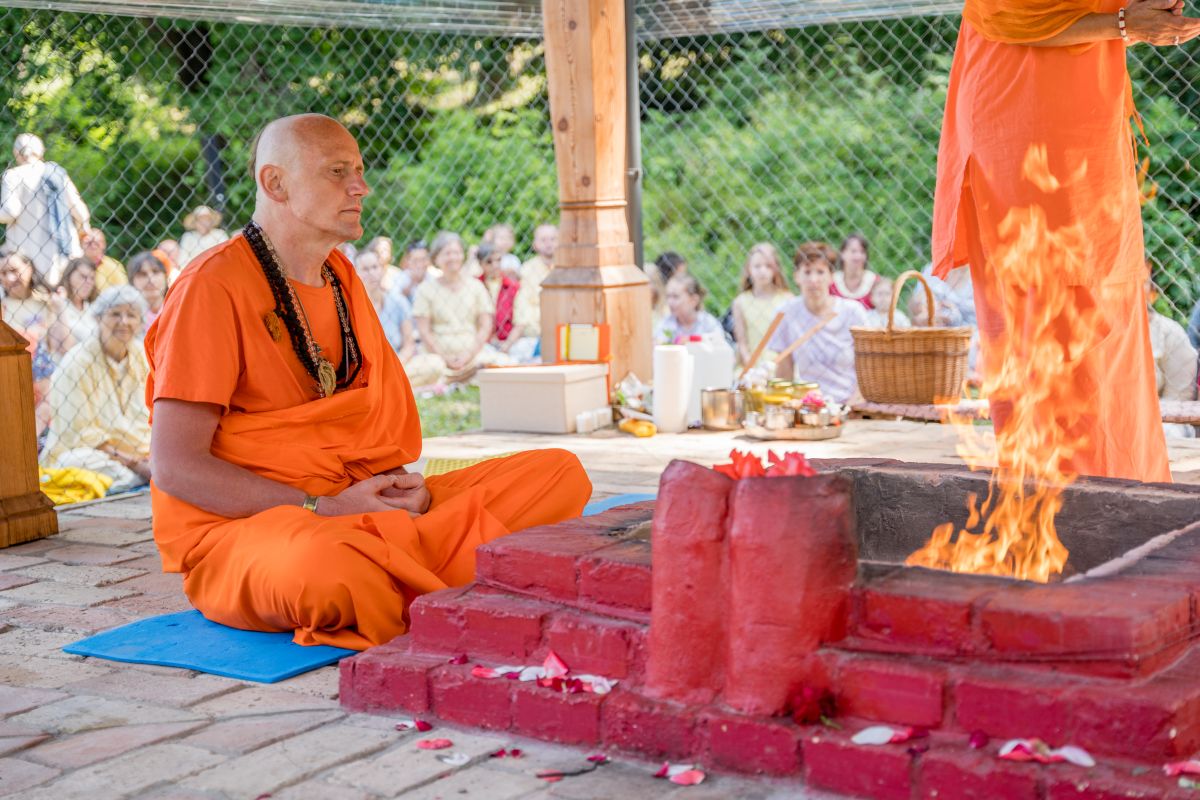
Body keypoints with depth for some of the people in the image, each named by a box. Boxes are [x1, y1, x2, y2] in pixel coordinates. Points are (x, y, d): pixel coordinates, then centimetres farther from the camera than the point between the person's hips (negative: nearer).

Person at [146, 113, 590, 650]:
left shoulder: (341, 277, 16)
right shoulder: (214, 287, -10)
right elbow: (176, 466, -15)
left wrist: (401, 485, -2)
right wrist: (322, 509, -18)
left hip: (360, 510, 7)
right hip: (238, 529, -7)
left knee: (560, 474, -7)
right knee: (322, 564, -44)